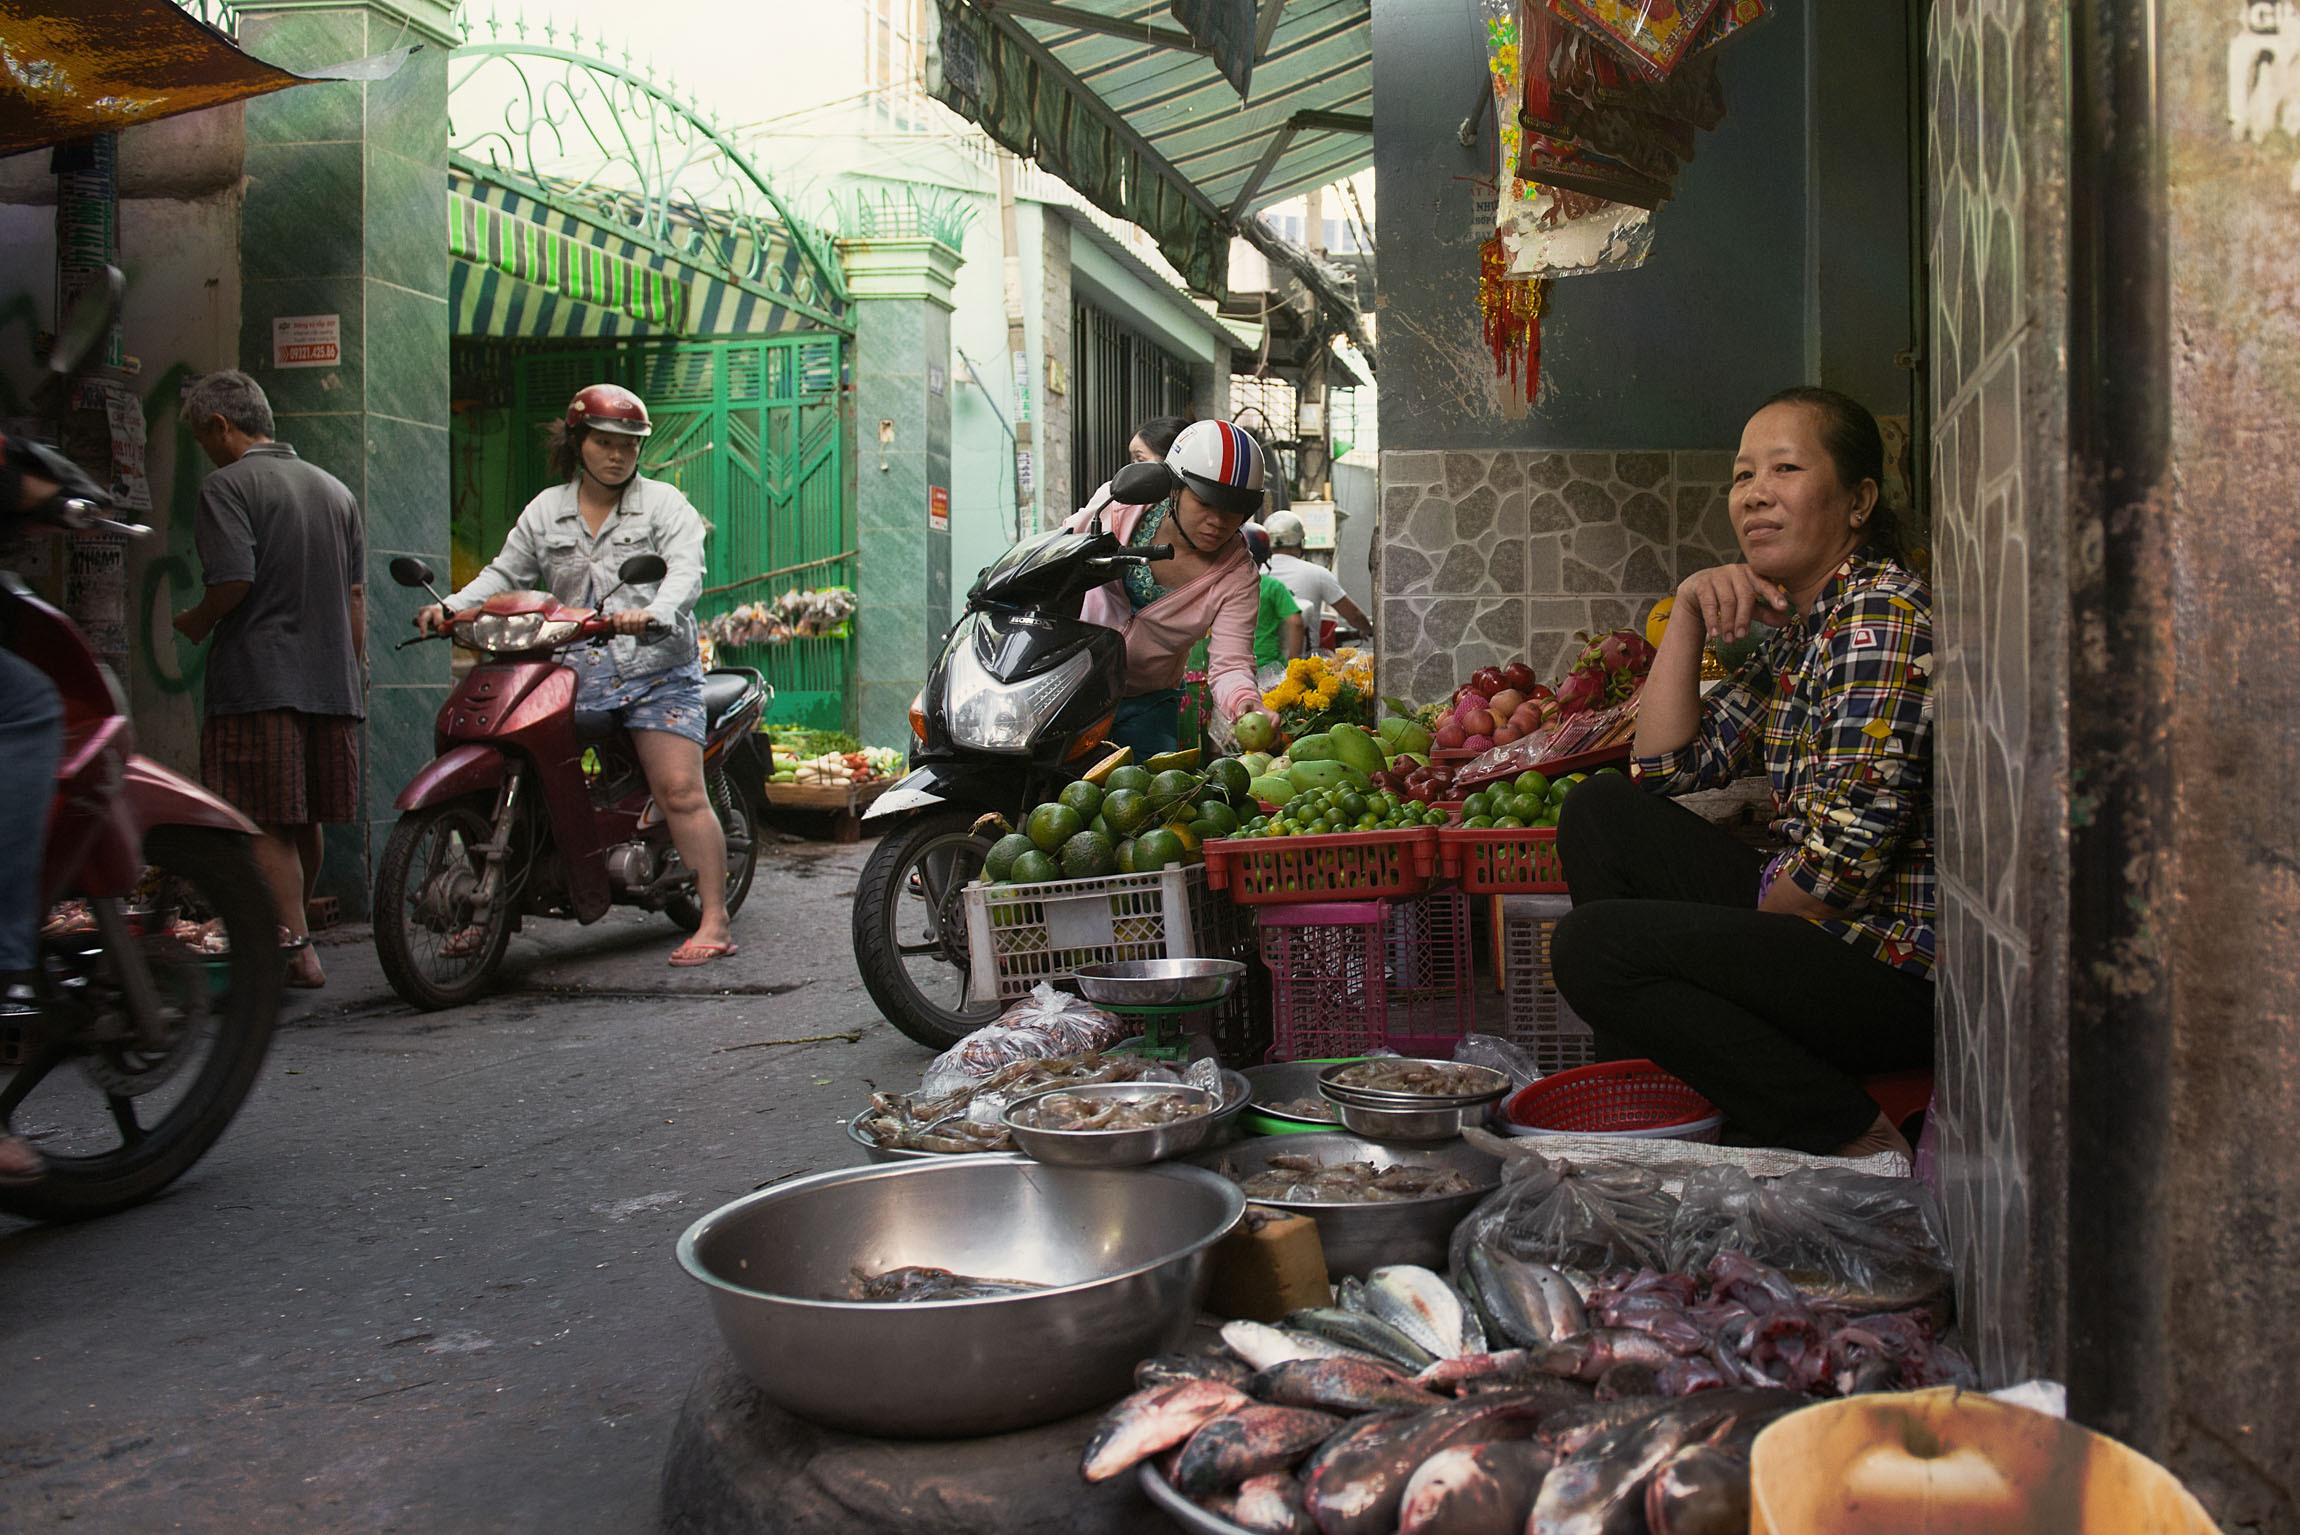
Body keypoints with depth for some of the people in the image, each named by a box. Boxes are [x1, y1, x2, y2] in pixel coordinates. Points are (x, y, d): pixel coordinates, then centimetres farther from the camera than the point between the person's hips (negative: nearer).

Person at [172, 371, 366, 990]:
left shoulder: (227, 486, -5)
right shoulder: (334, 489, 16)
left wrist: (197, 622, 2)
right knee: (305, 819, 15)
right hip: (330, 680, 7)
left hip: (257, 679, -7)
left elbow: (235, 581, -18)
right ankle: (288, 934, 28)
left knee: (266, 824, -4)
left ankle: (296, 950, -8)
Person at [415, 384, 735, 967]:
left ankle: (715, 922, -11)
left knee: (681, 793, -12)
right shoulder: (545, 511, 18)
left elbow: (687, 571, -11)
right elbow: (506, 573, 19)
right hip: (571, 672, 4)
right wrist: (452, 607, 0)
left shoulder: (665, 504, 4)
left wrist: (653, 614, -32)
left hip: (657, 670, -4)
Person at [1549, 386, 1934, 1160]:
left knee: (1594, 945, -20)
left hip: (1902, 966, -10)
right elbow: (1667, 763, 11)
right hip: (1817, 927, 10)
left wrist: (1756, 918, -6)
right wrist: (1687, 615, 3)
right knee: (1599, 811, 9)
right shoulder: (1793, 631, 14)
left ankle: (1864, 1149, -11)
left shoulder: (1883, 613, -15)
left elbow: (1847, 850, -23)